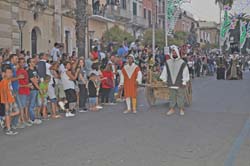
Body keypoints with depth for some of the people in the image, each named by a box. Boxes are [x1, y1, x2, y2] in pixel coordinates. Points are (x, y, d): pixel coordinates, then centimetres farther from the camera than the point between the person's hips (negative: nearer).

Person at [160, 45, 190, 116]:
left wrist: (184, 82, -8)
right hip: (171, 83, 3)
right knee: (172, 96, 7)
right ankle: (172, 109, 15)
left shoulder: (182, 63, -3)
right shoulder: (168, 63, 8)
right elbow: (165, 72, 13)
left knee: (181, 96, 3)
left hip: (180, 84, -3)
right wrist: (164, 80, 9)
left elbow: (185, 73, -4)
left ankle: (181, 109, 13)